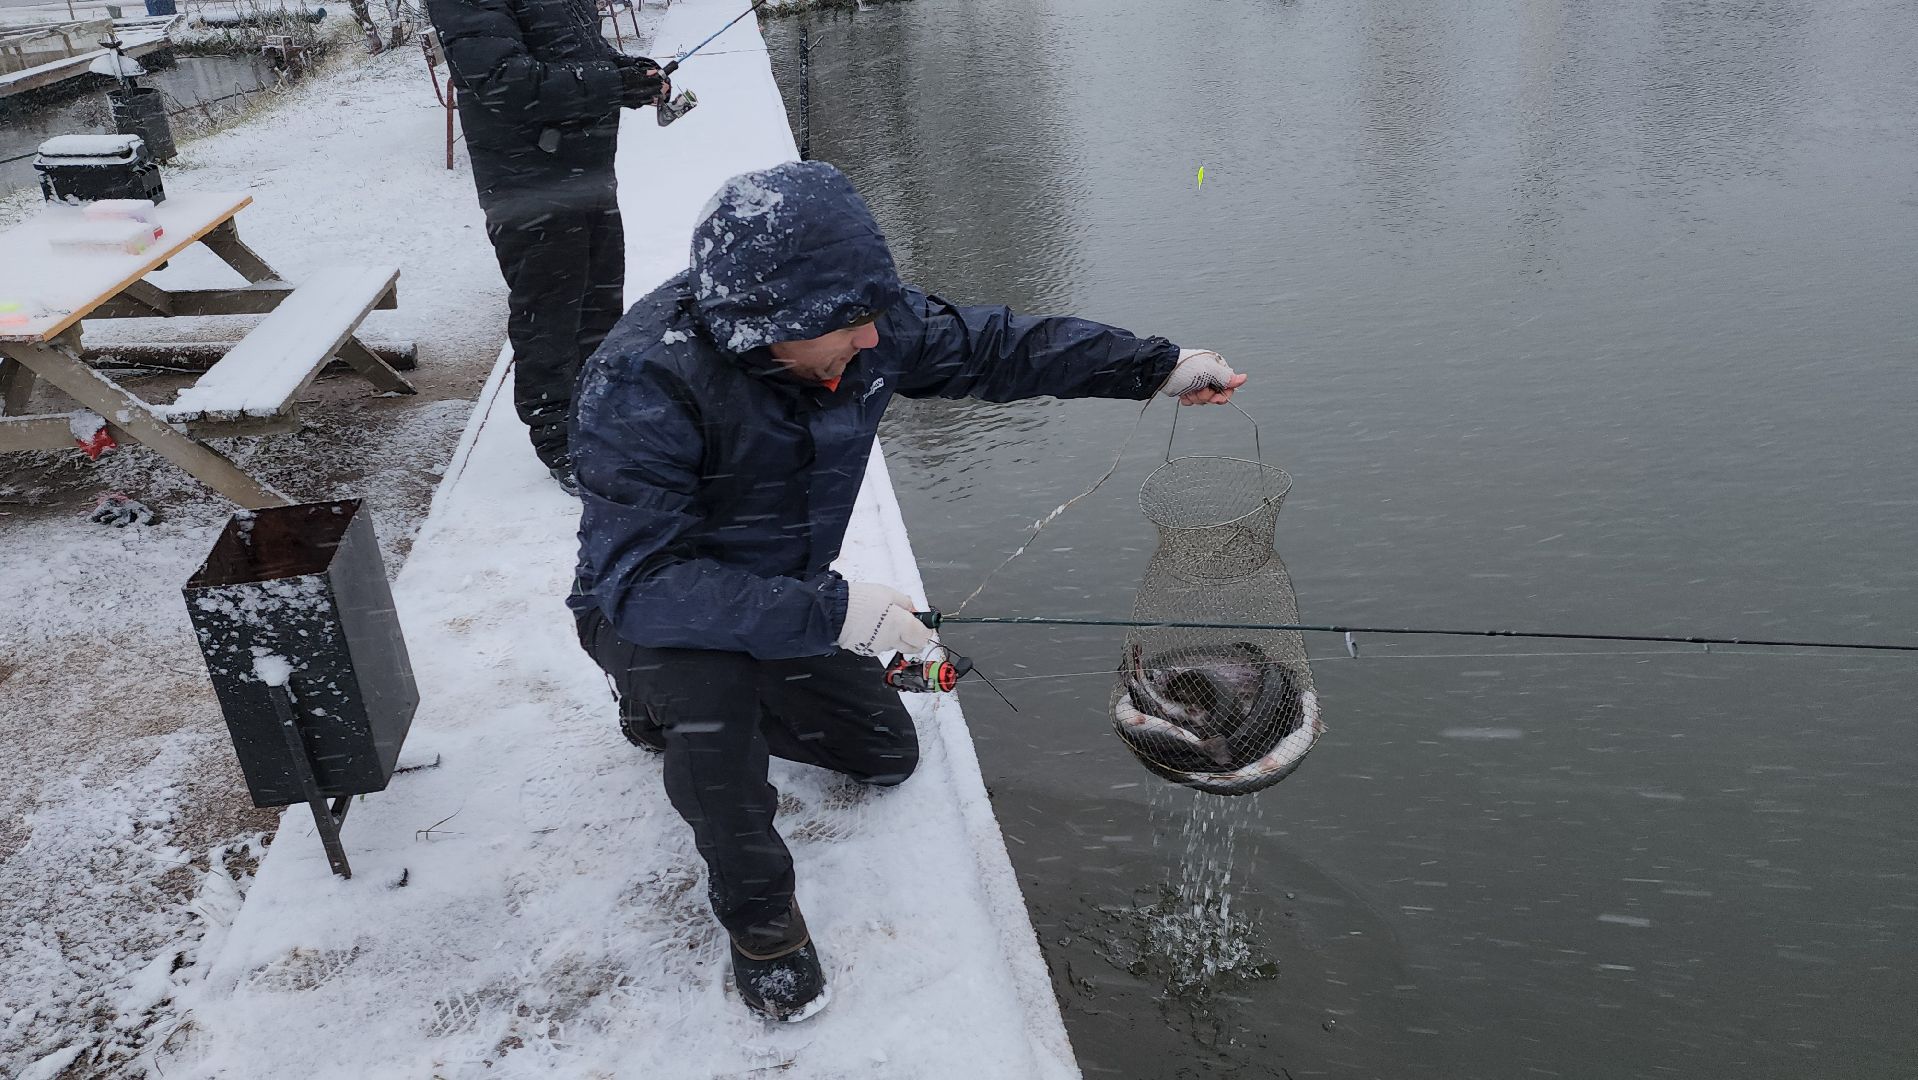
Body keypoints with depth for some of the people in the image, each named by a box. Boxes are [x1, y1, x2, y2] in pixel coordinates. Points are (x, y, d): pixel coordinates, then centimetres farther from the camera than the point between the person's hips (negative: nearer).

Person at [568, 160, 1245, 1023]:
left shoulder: (865, 329, -19)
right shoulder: (644, 383, -36)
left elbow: (988, 347, -4)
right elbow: (642, 579, -39)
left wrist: (1158, 367, -5)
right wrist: (827, 612, -46)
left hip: (788, 603, 6)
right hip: (651, 613, -6)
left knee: (886, 754, 13)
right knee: (704, 681, -38)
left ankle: (685, 712, 30)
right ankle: (756, 909, -10)